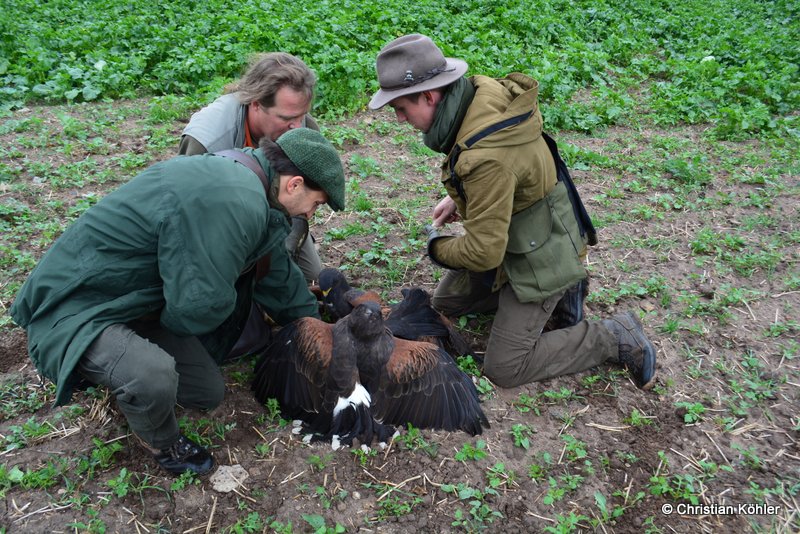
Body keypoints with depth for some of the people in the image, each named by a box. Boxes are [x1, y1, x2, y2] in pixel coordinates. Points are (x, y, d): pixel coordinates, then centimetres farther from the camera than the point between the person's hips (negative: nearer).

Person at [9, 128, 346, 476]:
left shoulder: (241, 177, 1)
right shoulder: (231, 203, -33)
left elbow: (275, 269, 14)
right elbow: (198, 307, -28)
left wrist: (312, 321, 24)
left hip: (136, 301, 9)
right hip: (71, 309, -9)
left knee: (208, 393, 10)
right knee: (154, 377, -36)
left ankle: (107, 365, 27)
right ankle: (162, 445, -2)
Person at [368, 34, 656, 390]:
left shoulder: (484, 156, -38)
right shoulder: (478, 91, -11)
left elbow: (484, 252, -30)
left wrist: (437, 246, -10)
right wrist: (459, 199, 4)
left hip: (540, 254, -9)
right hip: (514, 236, 9)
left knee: (503, 368, -3)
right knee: (445, 302, 18)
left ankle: (617, 338, 8)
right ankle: (551, 292, 19)